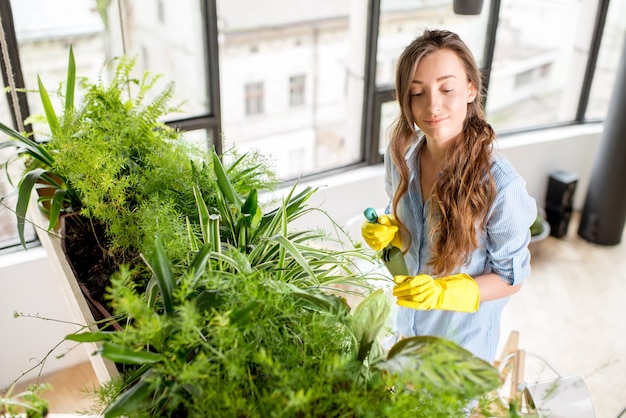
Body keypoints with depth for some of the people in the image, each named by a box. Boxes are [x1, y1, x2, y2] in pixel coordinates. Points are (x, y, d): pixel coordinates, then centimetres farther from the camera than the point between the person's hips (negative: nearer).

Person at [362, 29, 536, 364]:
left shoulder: (500, 185, -30)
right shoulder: (400, 156, -15)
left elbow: (511, 278, -17)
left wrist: (442, 292, -32)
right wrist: (388, 231, -18)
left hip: (464, 336, -4)